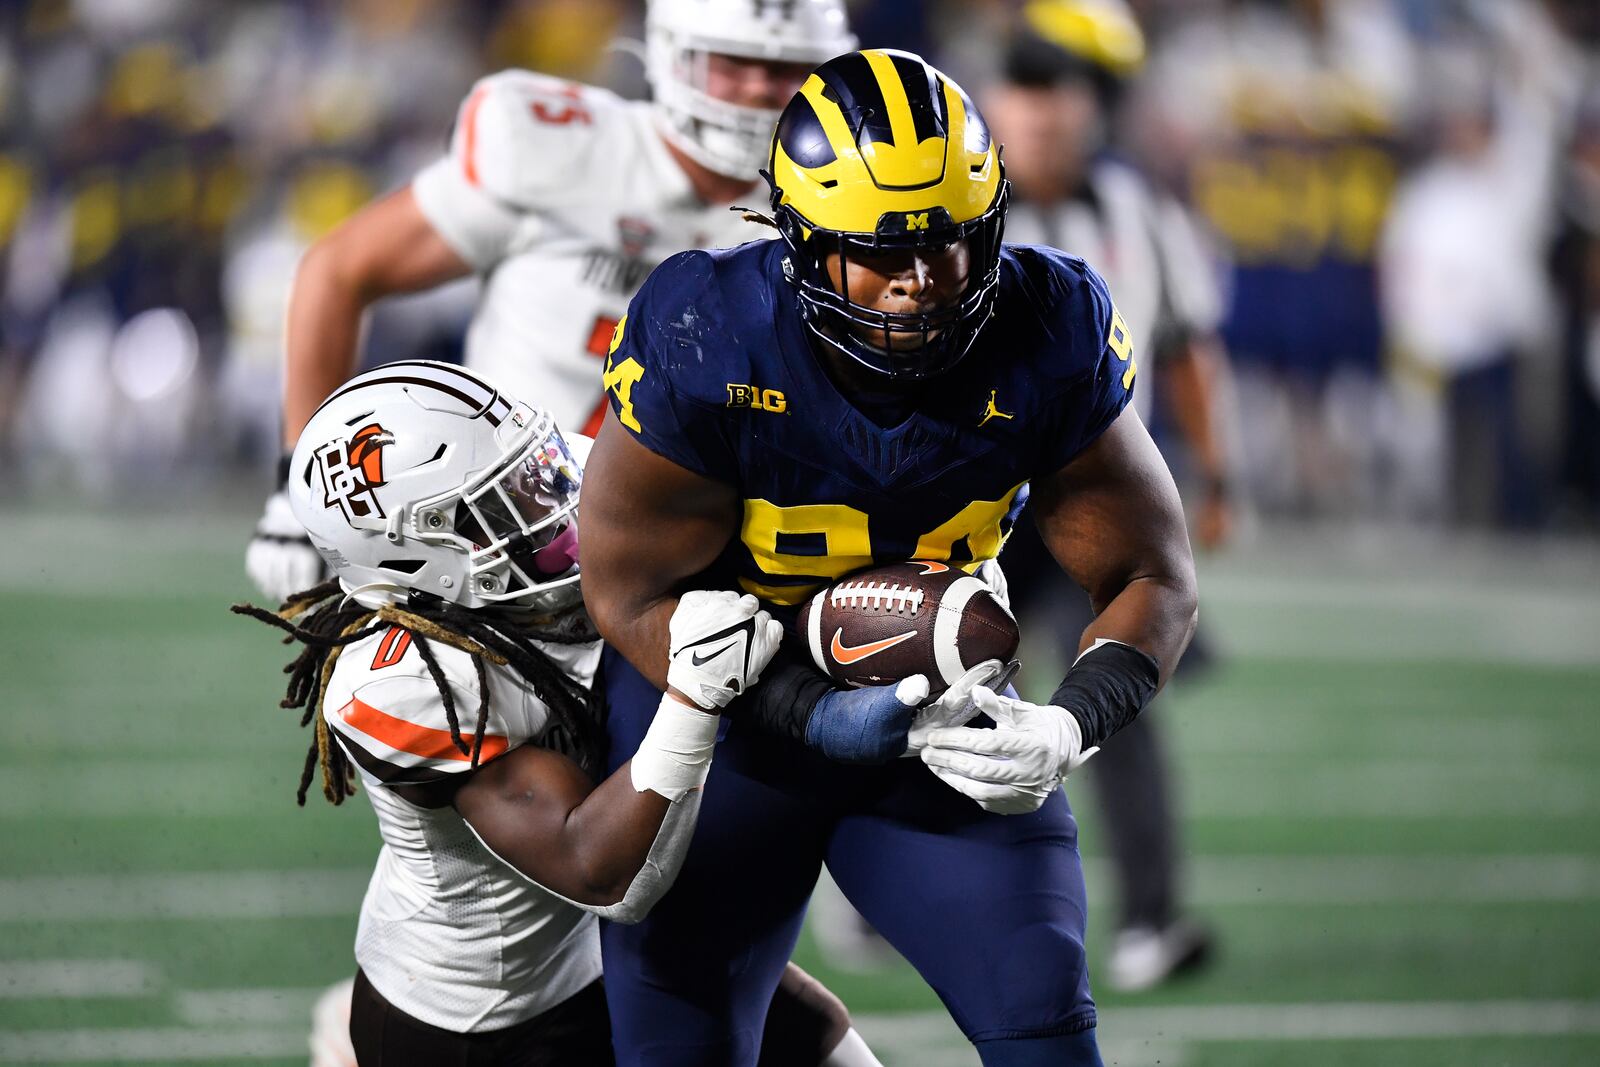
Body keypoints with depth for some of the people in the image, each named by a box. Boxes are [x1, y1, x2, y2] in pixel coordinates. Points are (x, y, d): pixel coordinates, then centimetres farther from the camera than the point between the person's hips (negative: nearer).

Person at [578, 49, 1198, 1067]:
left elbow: (1152, 577, -9)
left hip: (936, 704, 2)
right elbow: (634, 592, -17)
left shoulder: (1050, 336, -18)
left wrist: (1071, 727, -30)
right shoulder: (702, 343, -26)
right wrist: (817, 718, -29)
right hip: (724, 699, -2)